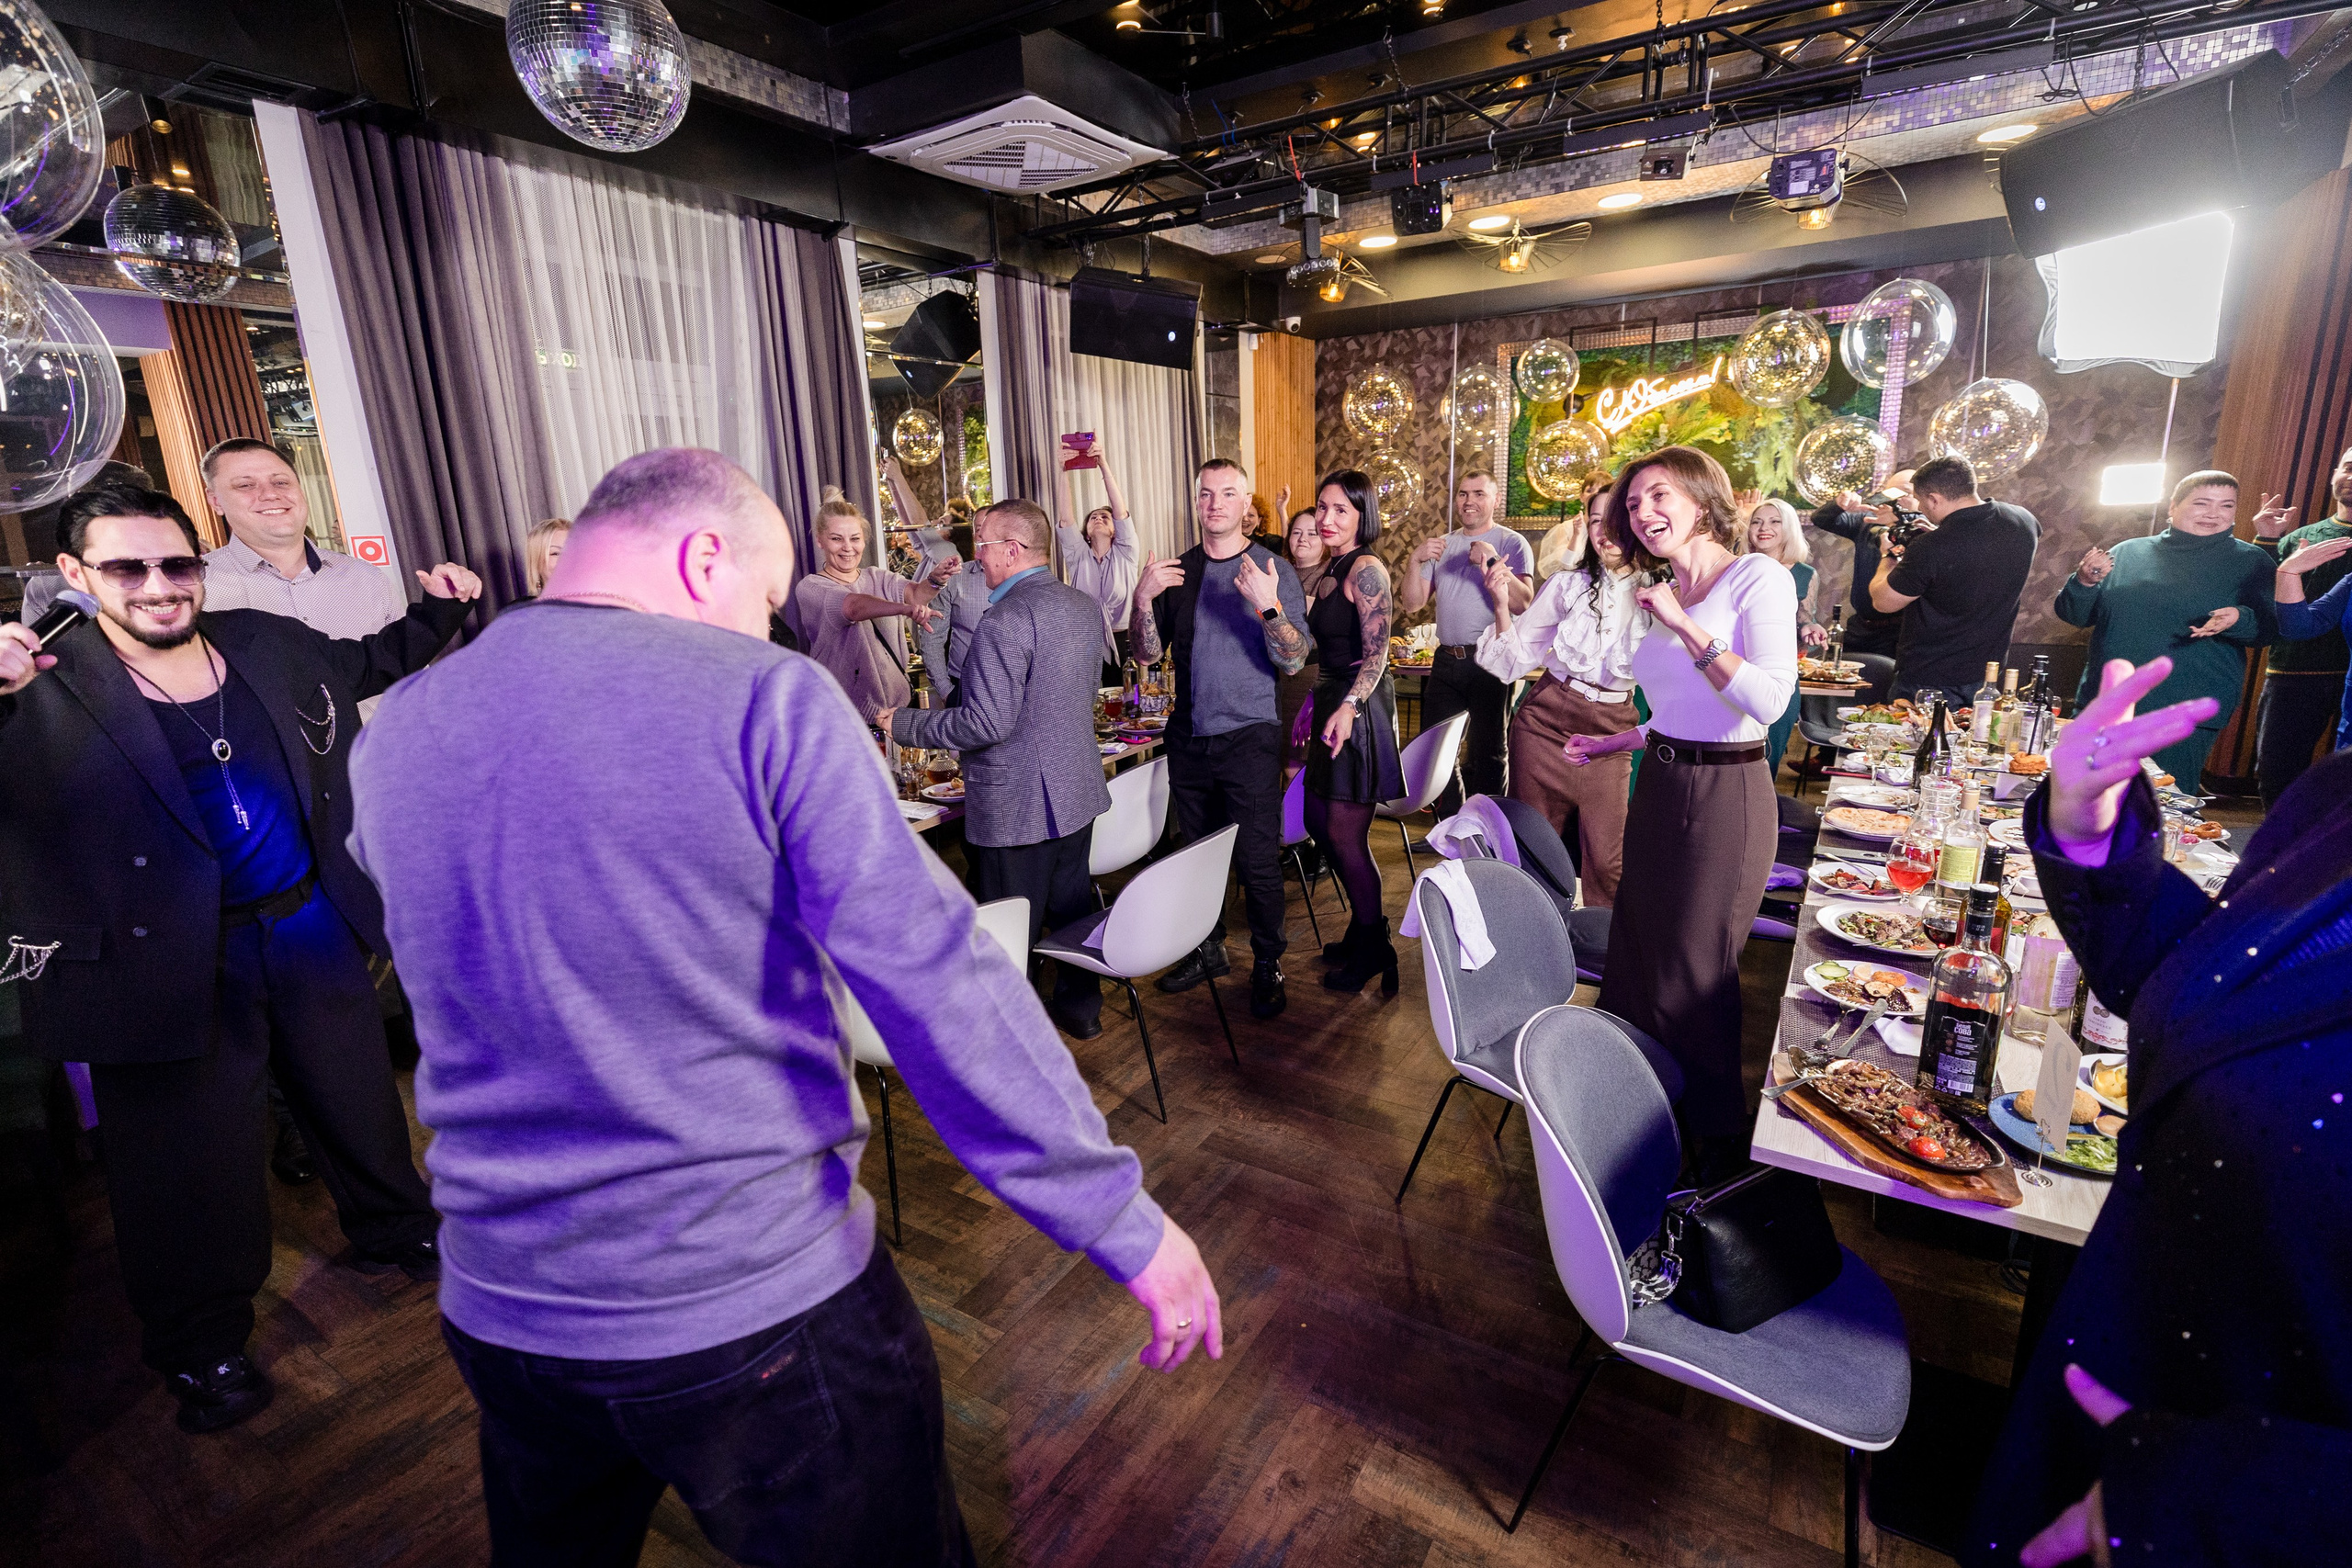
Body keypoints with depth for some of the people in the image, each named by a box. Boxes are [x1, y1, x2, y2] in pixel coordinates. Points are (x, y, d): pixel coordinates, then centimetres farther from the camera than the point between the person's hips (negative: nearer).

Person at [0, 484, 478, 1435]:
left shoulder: (270, 644, 0)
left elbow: (365, 666, 19)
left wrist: (437, 609, 6)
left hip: (311, 929, 4)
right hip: (169, 959, -3)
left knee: (358, 1098, 21)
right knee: (193, 1160, 11)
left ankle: (394, 1232, 46)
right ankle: (202, 1347, 35)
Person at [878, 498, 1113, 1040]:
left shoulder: (1005, 620, -21)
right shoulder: (1084, 605, 7)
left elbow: (987, 724, -24)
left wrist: (904, 724, -12)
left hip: (1016, 807, -9)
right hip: (1078, 792, 9)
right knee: (1071, 907, 22)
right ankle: (1080, 1007, 37)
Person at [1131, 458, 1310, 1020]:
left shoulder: (1274, 570, -5)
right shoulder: (1176, 572, 8)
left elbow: (1294, 660, -12)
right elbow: (1148, 653, 5)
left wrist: (1269, 606, -28)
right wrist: (1143, 599, -12)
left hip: (1249, 736, -4)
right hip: (1189, 737, 4)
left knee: (1257, 861, -1)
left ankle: (1267, 964, 17)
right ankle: (1208, 949, 33)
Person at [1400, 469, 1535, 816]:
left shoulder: (1511, 543, -2)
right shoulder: (1442, 546, 14)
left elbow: (1523, 602, -16)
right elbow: (1411, 604, 7)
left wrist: (1493, 563, -26)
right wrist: (1415, 561, -7)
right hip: (1446, 661, 5)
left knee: (1486, 754, 3)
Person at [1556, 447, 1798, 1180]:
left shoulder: (1757, 578, -10)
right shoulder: (1660, 594, 11)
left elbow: (1768, 701, -24)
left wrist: (1684, 624, -22)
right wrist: (1613, 742, 23)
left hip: (1727, 797, -7)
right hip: (1658, 789, 7)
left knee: (1696, 975, 3)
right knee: (1638, 951, 14)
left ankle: (1717, 1138, 26)